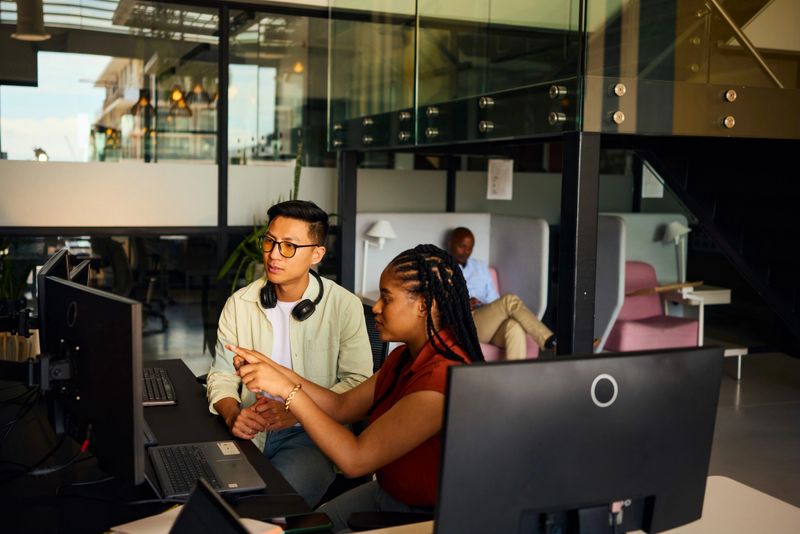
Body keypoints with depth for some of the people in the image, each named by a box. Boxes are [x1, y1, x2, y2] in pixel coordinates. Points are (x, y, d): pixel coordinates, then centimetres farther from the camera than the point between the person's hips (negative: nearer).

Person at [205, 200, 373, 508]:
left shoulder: (344, 306, -3)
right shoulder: (239, 303, 7)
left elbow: (357, 382, -5)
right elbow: (222, 375, 8)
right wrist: (232, 414, -16)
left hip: (313, 435, -3)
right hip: (249, 431, 3)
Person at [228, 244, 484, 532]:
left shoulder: (444, 378, -30)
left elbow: (355, 459, -30)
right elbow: (343, 406, 6)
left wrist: (287, 389, -26)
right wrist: (271, 368, -3)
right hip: (384, 492, 8)